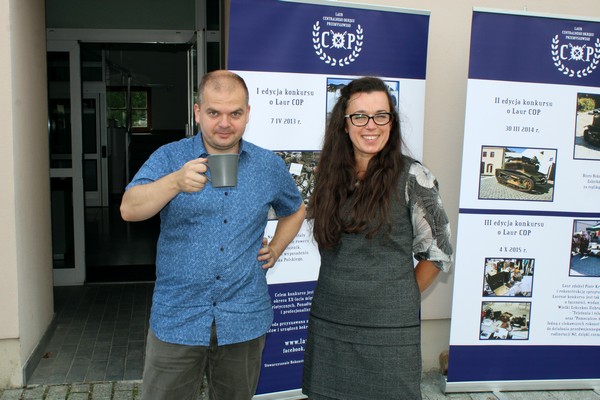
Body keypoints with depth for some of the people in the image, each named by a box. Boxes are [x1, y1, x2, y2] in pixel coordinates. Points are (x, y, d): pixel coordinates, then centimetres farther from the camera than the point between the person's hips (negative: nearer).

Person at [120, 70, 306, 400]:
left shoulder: (270, 166, 3)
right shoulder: (169, 157, -4)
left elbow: (295, 210, 21)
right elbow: (129, 209, -19)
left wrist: (275, 250, 6)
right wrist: (175, 182, -36)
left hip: (245, 322, 2)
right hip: (177, 320, -1)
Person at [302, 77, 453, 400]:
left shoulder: (412, 178, -8)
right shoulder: (331, 174, 5)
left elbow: (437, 252, -3)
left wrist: (398, 300, 2)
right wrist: (344, 291, 8)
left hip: (389, 330, -4)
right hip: (328, 324, 4)